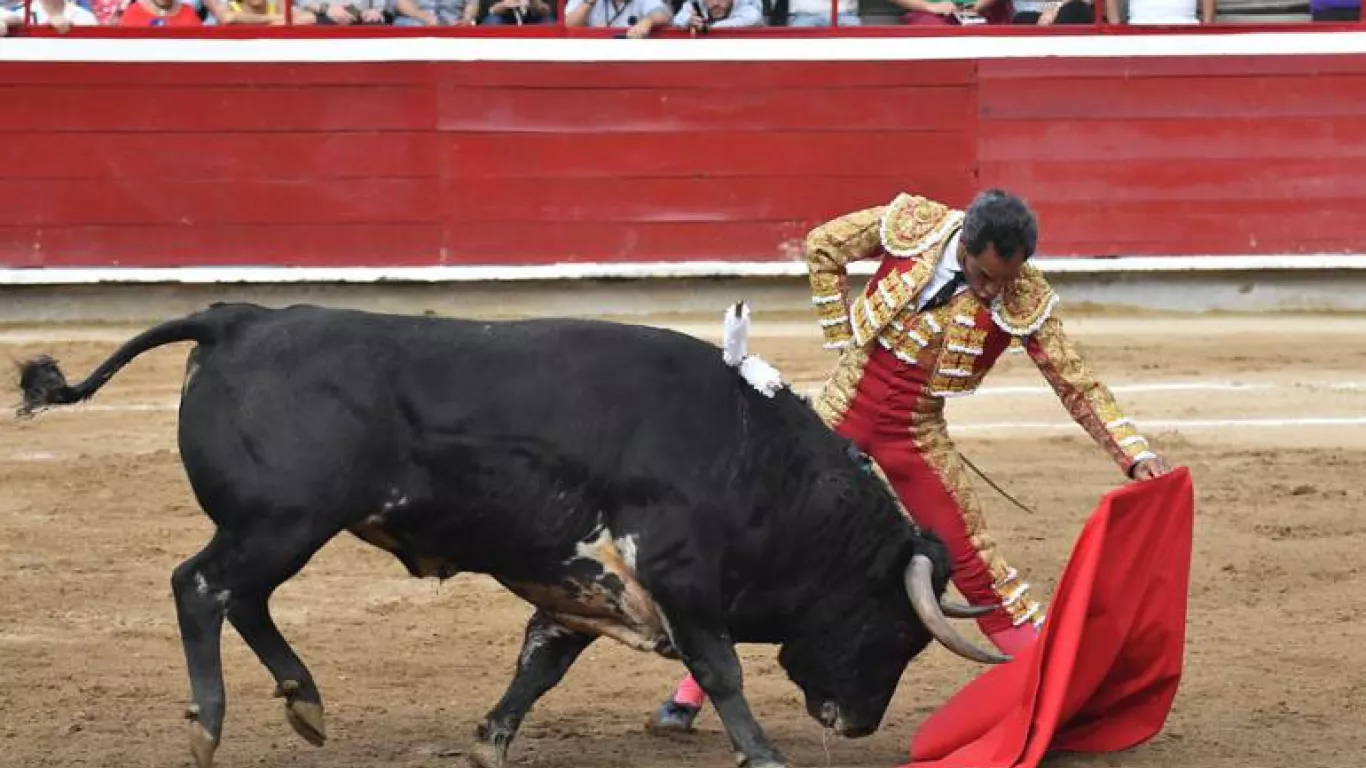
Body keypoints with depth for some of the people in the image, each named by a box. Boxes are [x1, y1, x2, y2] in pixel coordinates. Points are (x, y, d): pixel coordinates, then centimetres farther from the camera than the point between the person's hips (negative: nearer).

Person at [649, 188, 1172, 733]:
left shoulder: (1026, 300, -16)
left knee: (975, 564, -2)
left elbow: (1080, 387, -10)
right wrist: (843, 340, -2)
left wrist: (1138, 456, -20)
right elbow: (822, 246, 1)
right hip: (841, 416, 1)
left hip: (917, 440, 0)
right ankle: (689, 693, 12)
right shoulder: (912, 224, -15)